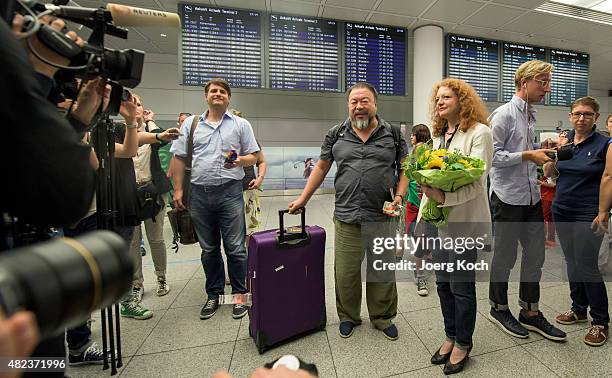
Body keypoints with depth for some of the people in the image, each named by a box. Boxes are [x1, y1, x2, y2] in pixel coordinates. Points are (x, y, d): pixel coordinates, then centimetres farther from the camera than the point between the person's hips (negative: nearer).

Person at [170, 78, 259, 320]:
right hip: (199, 193, 3)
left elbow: (253, 156, 6)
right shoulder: (190, 124, 12)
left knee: (235, 248, 1)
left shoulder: (241, 125, 8)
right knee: (208, 249, 13)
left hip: (230, 192, -2)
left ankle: (239, 294, 18)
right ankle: (213, 294, 29)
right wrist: (178, 189, 4)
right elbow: (179, 158, 10)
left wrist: (239, 161, -15)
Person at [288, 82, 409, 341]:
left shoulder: (393, 134, 5)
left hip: (383, 218, 0)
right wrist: (303, 199, 10)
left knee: (383, 272, 13)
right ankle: (348, 317, 35)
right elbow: (321, 167, 11)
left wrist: (399, 196, -7)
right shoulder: (336, 135, 6)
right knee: (345, 273, 10)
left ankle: (383, 317, 37)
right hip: (347, 219, 0)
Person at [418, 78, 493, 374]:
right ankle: (451, 336, 36)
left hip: (465, 222, -6)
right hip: (440, 221, 6)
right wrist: (422, 217, 5)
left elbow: (476, 181, -15)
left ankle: (463, 343, 30)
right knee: (443, 283, 15)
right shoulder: (438, 135, 13)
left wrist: (443, 197, -30)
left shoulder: (480, 132, -6)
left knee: (461, 286, 7)